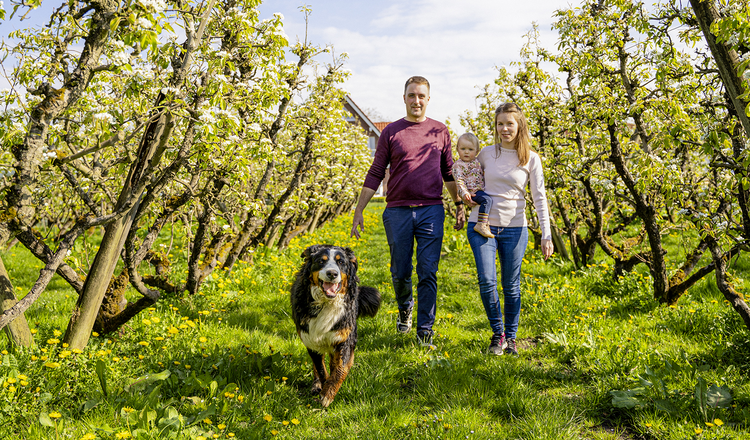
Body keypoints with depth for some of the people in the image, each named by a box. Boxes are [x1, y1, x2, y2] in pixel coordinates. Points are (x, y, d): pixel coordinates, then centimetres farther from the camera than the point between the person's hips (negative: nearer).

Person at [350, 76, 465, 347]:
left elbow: (448, 173, 17)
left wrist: (459, 205, 14)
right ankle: (405, 307, 37)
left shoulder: (440, 131, 10)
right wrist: (358, 211, 2)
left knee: (428, 272, -3)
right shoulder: (391, 132, 6)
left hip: (431, 210, 0)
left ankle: (425, 330, 8)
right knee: (400, 271, 7)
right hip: (397, 211, 0)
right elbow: (375, 174, 6)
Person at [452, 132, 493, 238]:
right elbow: (459, 181, -14)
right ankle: (481, 225, -36)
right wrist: (464, 193, -28)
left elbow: (484, 174, 29)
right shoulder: (458, 165, -5)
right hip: (472, 192, -9)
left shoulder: (477, 161, 16)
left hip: (482, 190, 9)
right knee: (487, 200, -30)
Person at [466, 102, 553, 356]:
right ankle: (497, 333, 11)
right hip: (482, 225, 1)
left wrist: (546, 235, -6)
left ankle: (510, 337, 24)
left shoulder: (531, 159, 0)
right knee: (486, 281, -10)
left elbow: (539, 198, -1)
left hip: (514, 229, 0)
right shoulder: (486, 154, 4)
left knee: (511, 286, 5)